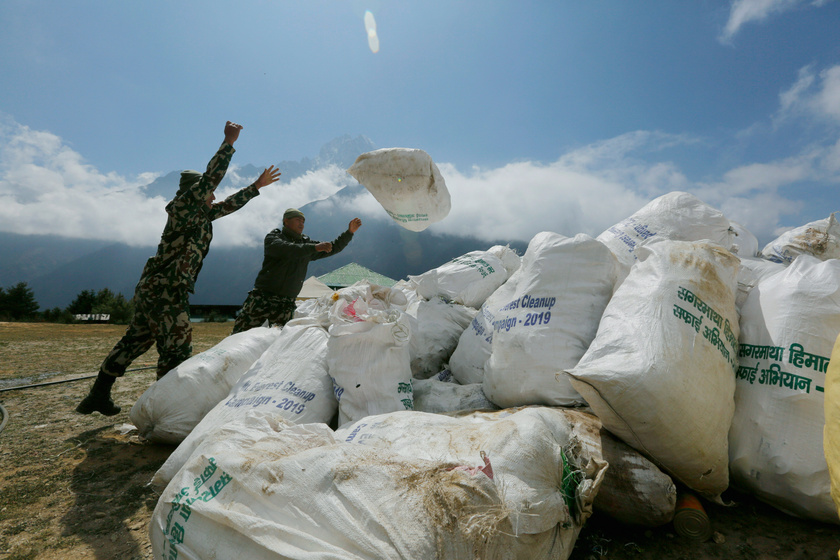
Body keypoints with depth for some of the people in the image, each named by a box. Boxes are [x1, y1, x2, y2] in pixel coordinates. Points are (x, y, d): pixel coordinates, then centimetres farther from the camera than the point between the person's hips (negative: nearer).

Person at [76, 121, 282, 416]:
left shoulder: (201, 213, 16)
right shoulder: (183, 206, -7)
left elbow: (230, 204, 24)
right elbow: (211, 178, -17)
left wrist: (256, 186, 28)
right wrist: (229, 142, -12)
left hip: (152, 288, 10)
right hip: (167, 292, -10)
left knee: (134, 341, 19)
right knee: (177, 351, -4)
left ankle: (98, 396, 32)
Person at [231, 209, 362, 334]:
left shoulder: (306, 243, 17)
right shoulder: (273, 237, 3)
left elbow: (333, 248, 20)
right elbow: (286, 249, -20)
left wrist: (350, 232, 9)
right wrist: (314, 247, -28)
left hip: (286, 304, 4)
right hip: (262, 298, -3)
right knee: (241, 334, -6)